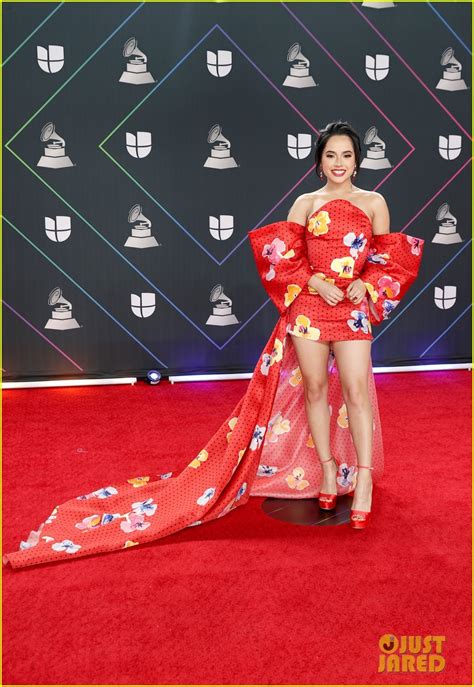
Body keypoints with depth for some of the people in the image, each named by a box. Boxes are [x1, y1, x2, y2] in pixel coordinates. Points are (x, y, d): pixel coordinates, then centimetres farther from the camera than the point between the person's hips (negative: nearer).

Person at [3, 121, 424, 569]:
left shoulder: (374, 203, 8)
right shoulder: (306, 203, 7)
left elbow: (390, 258, 9)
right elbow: (283, 255, 1)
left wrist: (365, 284, -9)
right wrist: (315, 282, -12)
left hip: (354, 309, 0)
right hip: (308, 306, 1)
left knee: (355, 389, -7)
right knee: (314, 387, 5)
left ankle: (363, 478, 1)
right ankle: (326, 470, 19)